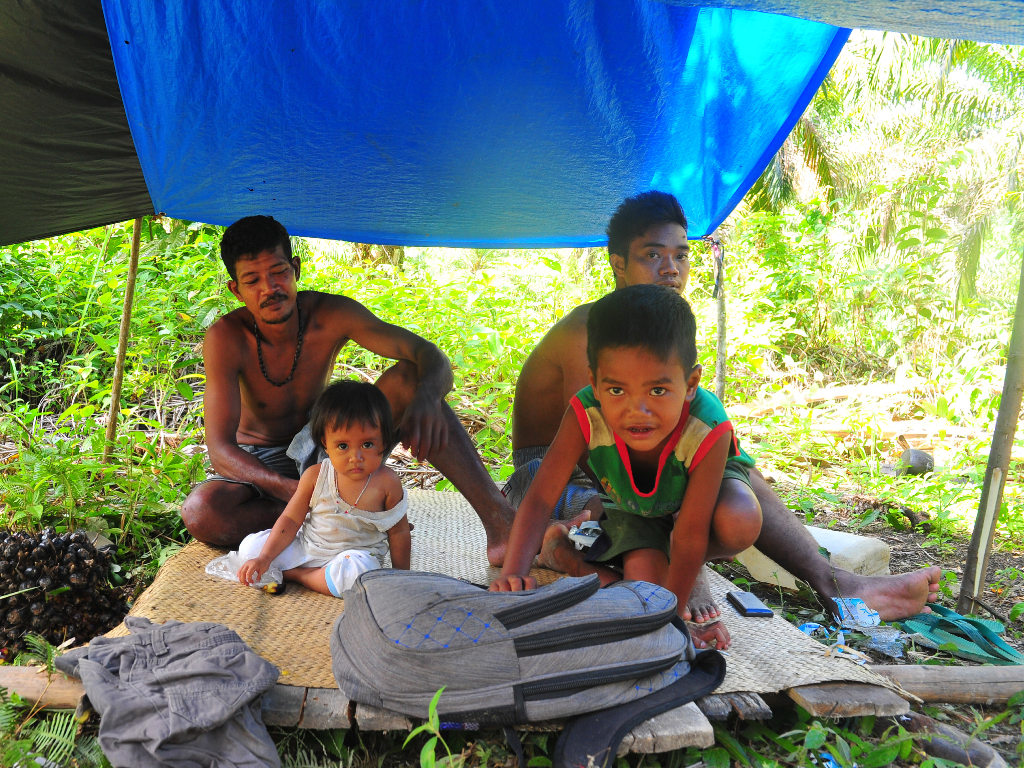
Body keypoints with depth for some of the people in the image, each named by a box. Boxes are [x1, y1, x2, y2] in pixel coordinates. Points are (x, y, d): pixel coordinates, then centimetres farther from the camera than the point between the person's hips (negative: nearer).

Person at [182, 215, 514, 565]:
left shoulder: (332, 314, -16)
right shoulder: (225, 337, -22)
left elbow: (431, 356, -22)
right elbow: (220, 449, -27)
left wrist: (427, 398, -47)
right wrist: (299, 493, -44)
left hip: (323, 452, 2)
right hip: (256, 464, -1)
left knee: (408, 377, -23)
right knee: (200, 513, -36)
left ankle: (497, 516, -32)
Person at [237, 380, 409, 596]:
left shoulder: (386, 483, -13)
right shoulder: (315, 476, -7)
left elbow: (399, 532, -3)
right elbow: (291, 520, -2)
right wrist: (265, 558, -12)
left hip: (356, 554, -2)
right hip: (305, 547, 2)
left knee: (355, 572, -37)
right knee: (251, 546, -8)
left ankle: (294, 575, -16)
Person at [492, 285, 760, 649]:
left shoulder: (708, 431, -41)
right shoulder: (585, 416, -38)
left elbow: (690, 538, -34)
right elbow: (539, 499, -36)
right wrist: (514, 573, -50)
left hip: (697, 482, -1)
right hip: (629, 500, 1)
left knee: (740, 526, -34)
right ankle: (561, 548, 3)